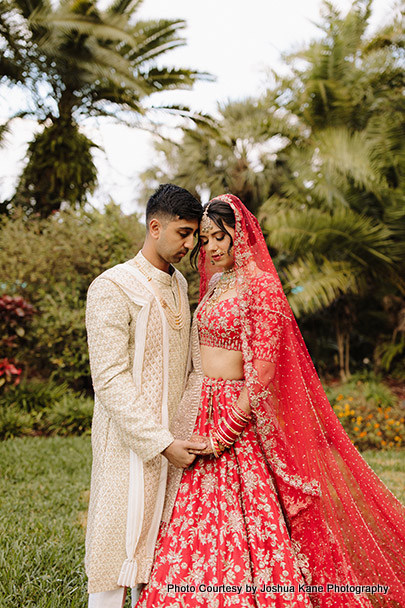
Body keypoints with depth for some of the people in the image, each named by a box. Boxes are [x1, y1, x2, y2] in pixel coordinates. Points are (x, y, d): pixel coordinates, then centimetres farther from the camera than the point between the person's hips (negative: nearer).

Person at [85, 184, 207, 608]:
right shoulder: (112, 288, -12)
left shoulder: (178, 284, 12)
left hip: (174, 439, 7)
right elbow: (110, 381, -17)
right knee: (120, 546, -1)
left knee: (159, 545, 12)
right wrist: (163, 443, -18)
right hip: (130, 443, -7)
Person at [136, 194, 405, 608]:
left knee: (244, 523, -2)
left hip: (239, 417, -8)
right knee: (194, 530, 10)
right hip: (200, 410, 8)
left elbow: (260, 375, -17)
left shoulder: (260, 286, -12)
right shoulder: (213, 286, 14)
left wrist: (221, 434, -18)